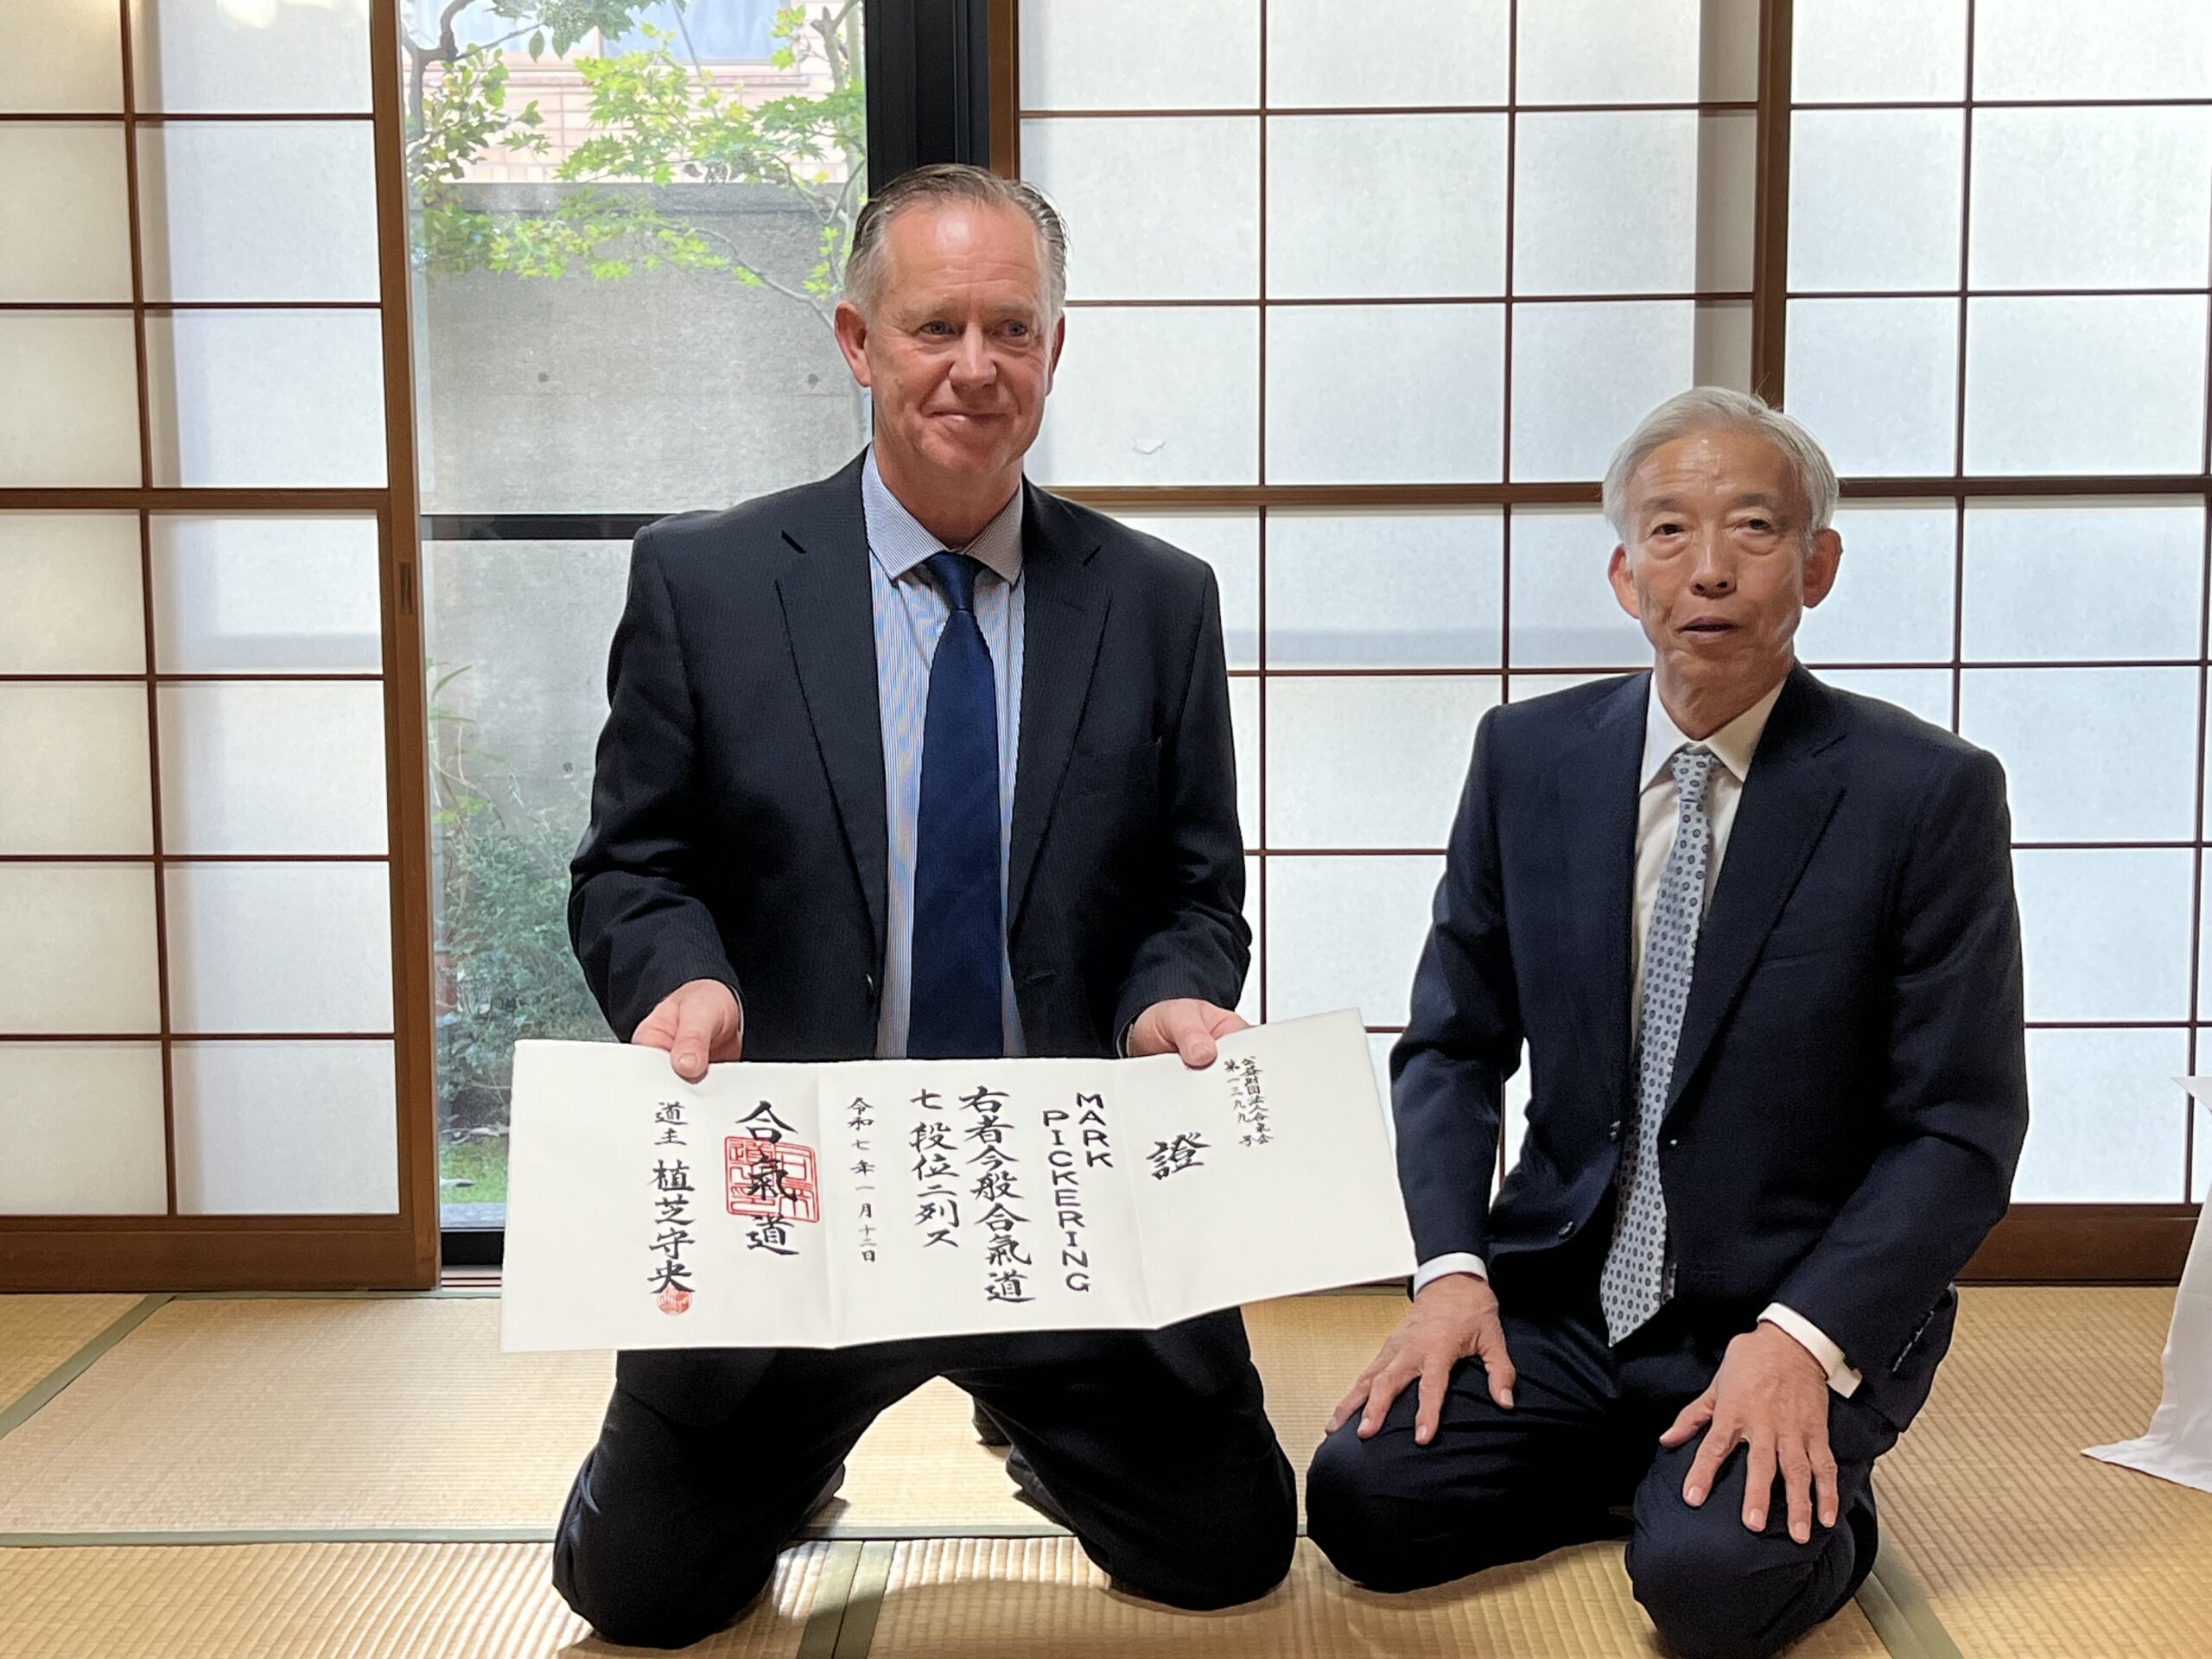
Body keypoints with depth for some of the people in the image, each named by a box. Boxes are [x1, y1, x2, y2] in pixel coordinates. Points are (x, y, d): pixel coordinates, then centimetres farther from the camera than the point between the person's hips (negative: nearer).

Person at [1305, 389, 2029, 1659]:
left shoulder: (1931, 793, -8)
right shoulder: (1528, 758, 2)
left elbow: (1961, 1131, -8)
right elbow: (1454, 1045, 7)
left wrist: (1803, 1339, -20)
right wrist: (1454, 1268, -9)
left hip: (1802, 1318, -3)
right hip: (1560, 1302, 4)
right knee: (1363, 1499, -17)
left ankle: (1805, 1497, 7)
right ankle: (1661, 1473, 8)